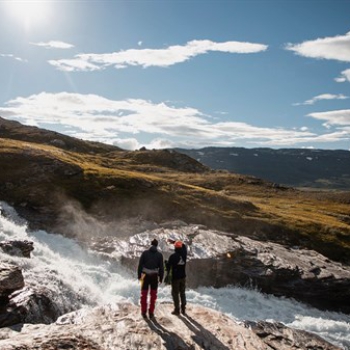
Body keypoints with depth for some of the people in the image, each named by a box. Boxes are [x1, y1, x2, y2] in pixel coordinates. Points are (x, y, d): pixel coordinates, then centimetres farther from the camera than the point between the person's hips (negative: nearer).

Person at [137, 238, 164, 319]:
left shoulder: (145, 253, -2)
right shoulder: (159, 254, -2)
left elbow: (140, 265, -2)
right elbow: (161, 267, -2)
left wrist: (139, 275, 5)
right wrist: (161, 278, 5)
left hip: (145, 275, 0)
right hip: (154, 276, 0)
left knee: (144, 294, 11)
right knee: (153, 295, 11)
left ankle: (144, 312, 13)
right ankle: (151, 313, 10)